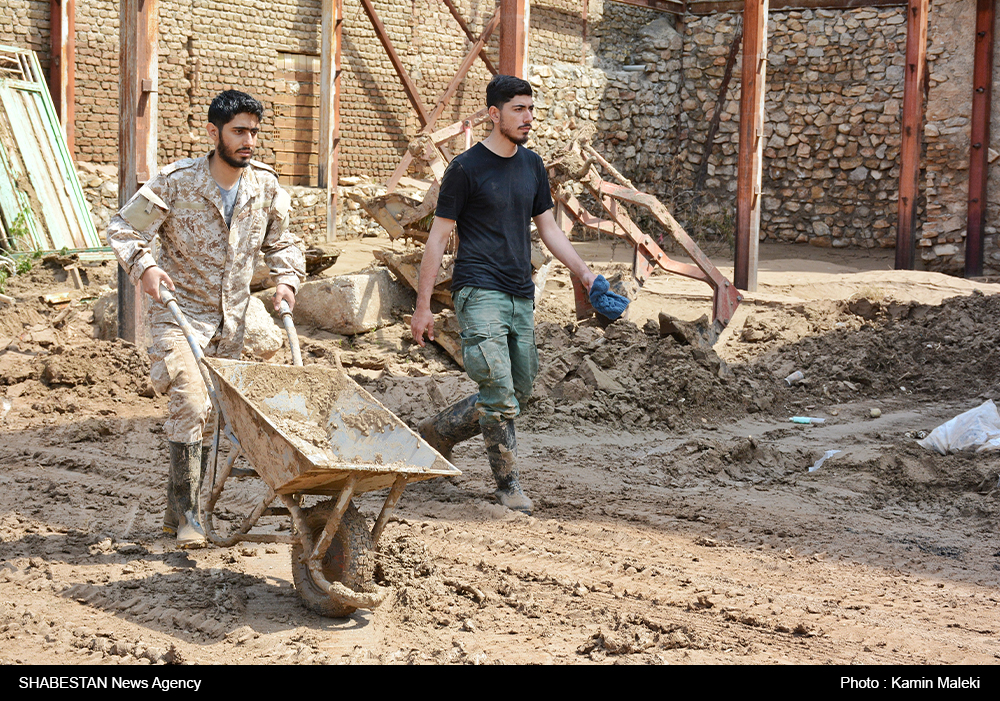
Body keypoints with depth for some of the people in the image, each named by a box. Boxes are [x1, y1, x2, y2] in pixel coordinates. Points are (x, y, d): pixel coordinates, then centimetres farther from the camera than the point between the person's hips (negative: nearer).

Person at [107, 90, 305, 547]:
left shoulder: (265, 185, -1)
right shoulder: (176, 182, -14)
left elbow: (281, 242, 14)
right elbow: (123, 228, -9)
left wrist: (287, 279, -3)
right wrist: (143, 265, -27)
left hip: (231, 319, 5)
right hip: (179, 312, -5)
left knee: (214, 416, 11)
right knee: (191, 404, -21)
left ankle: (177, 510, 25)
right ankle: (187, 514, -12)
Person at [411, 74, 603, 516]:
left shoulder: (532, 166, 13)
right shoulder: (466, 168, -6)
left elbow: (548, 229, 19)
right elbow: (438, 237, -4)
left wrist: (585, 274, 6)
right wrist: (422, 307, -6)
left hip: (521, 297, 7)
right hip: (480, 294, -7)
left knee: (518, 395, 10)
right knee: (500, 396, -13)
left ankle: (434, 434, 27)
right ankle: (508, 485, 1)